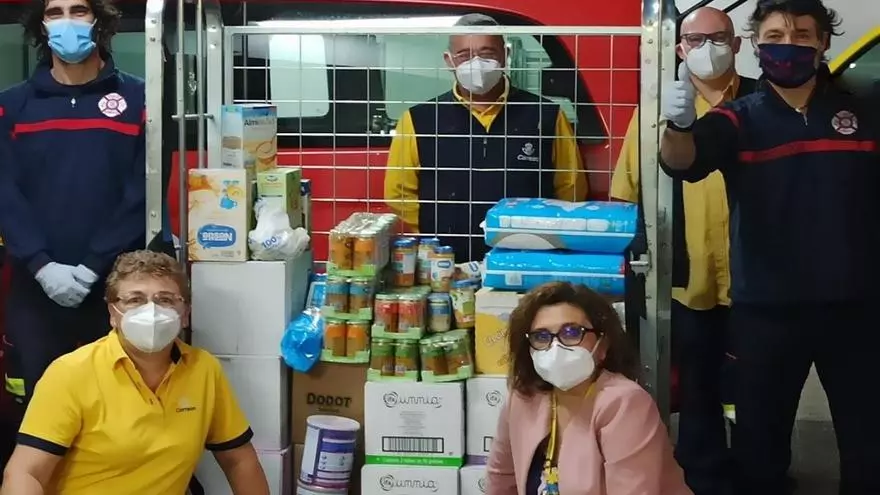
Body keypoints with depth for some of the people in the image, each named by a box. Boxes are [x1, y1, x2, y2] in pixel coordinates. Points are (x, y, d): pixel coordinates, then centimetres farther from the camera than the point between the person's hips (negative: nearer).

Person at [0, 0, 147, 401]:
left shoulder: (136, 99, 3)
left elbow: (144, 194, -4)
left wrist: (94, 267, -12)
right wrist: (42, 266, -13)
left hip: (116, 287, -1)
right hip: (35, 288, 2)